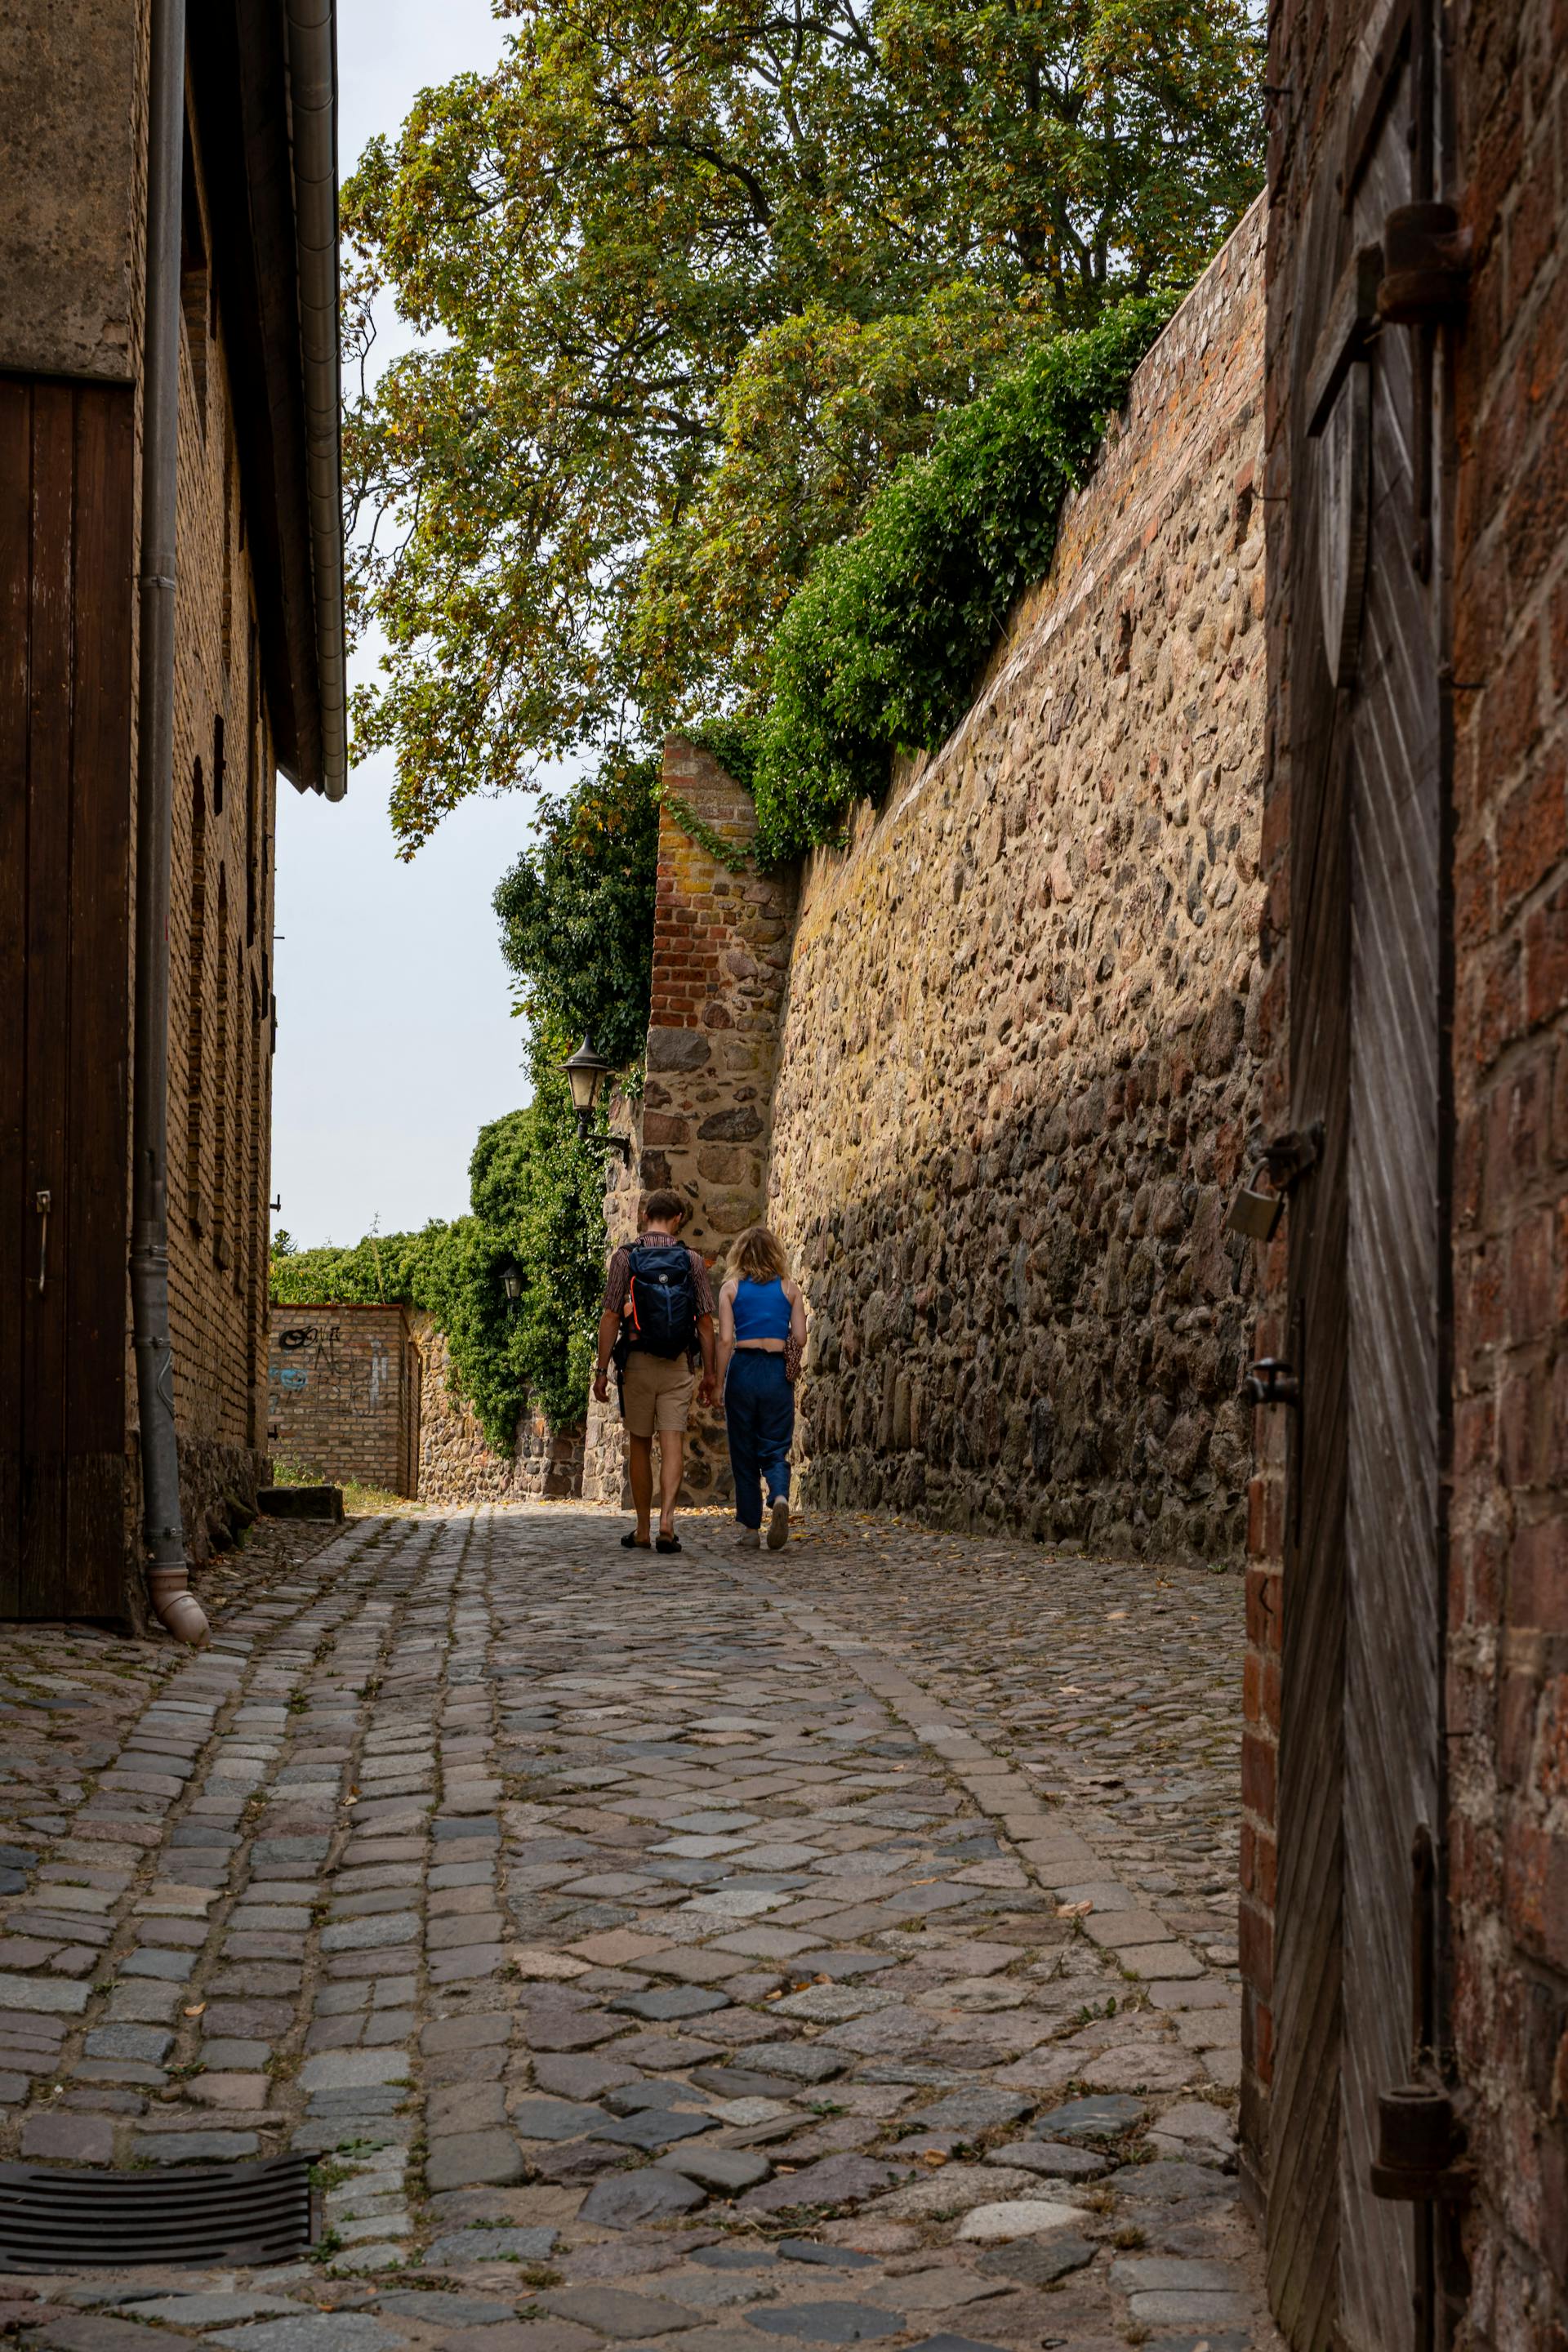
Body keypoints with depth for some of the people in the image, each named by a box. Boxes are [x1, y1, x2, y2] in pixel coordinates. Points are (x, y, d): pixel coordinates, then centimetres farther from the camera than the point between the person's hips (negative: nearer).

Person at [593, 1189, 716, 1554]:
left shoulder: (626, 1256, -3)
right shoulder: (692, 1260, 1)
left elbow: (610, 1317, -7)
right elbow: (705, 1321, 2)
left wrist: (601, 1369, -3)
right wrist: (708, 1373, 8)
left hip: (638, 1361, 0)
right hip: (679, 1363, 0)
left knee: (640, 1445, 10)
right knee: (673, 1442, -2)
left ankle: (642, 1530, 13)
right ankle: (667, 1519, -19)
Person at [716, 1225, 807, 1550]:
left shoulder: (731, 1288, 1)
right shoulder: (789, 1288, 4)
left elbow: (725, 1340, -5)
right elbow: (800, 1338, 2)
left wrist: (719, 1384, 1)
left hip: (743, 1369, -1)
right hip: (778, 1373, 1)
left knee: (744, 1453, 8)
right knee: (775, 1449, 6)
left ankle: (750, 1529, 8)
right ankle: (780, 1498, -25)